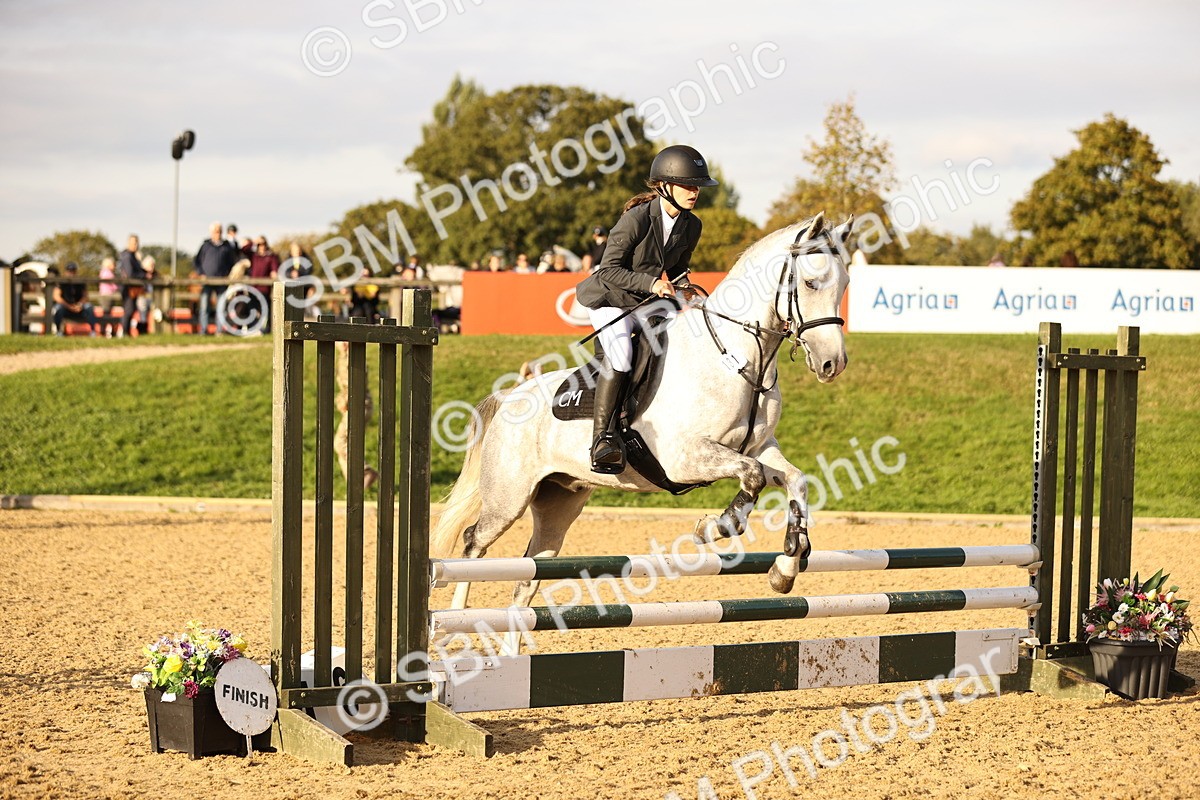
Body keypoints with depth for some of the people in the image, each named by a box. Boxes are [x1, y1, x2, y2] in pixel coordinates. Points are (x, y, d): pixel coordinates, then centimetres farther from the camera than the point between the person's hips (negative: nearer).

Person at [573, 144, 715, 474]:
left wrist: (680, 286, -9)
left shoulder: (691, 226, -1)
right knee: (620, 357, -29)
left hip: (650, 303, 8)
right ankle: (601, 437, -27)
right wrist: (650, 282, -29)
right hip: (611, 298, -7)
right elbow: (609, 269, -19)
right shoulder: (638, 218, -21)